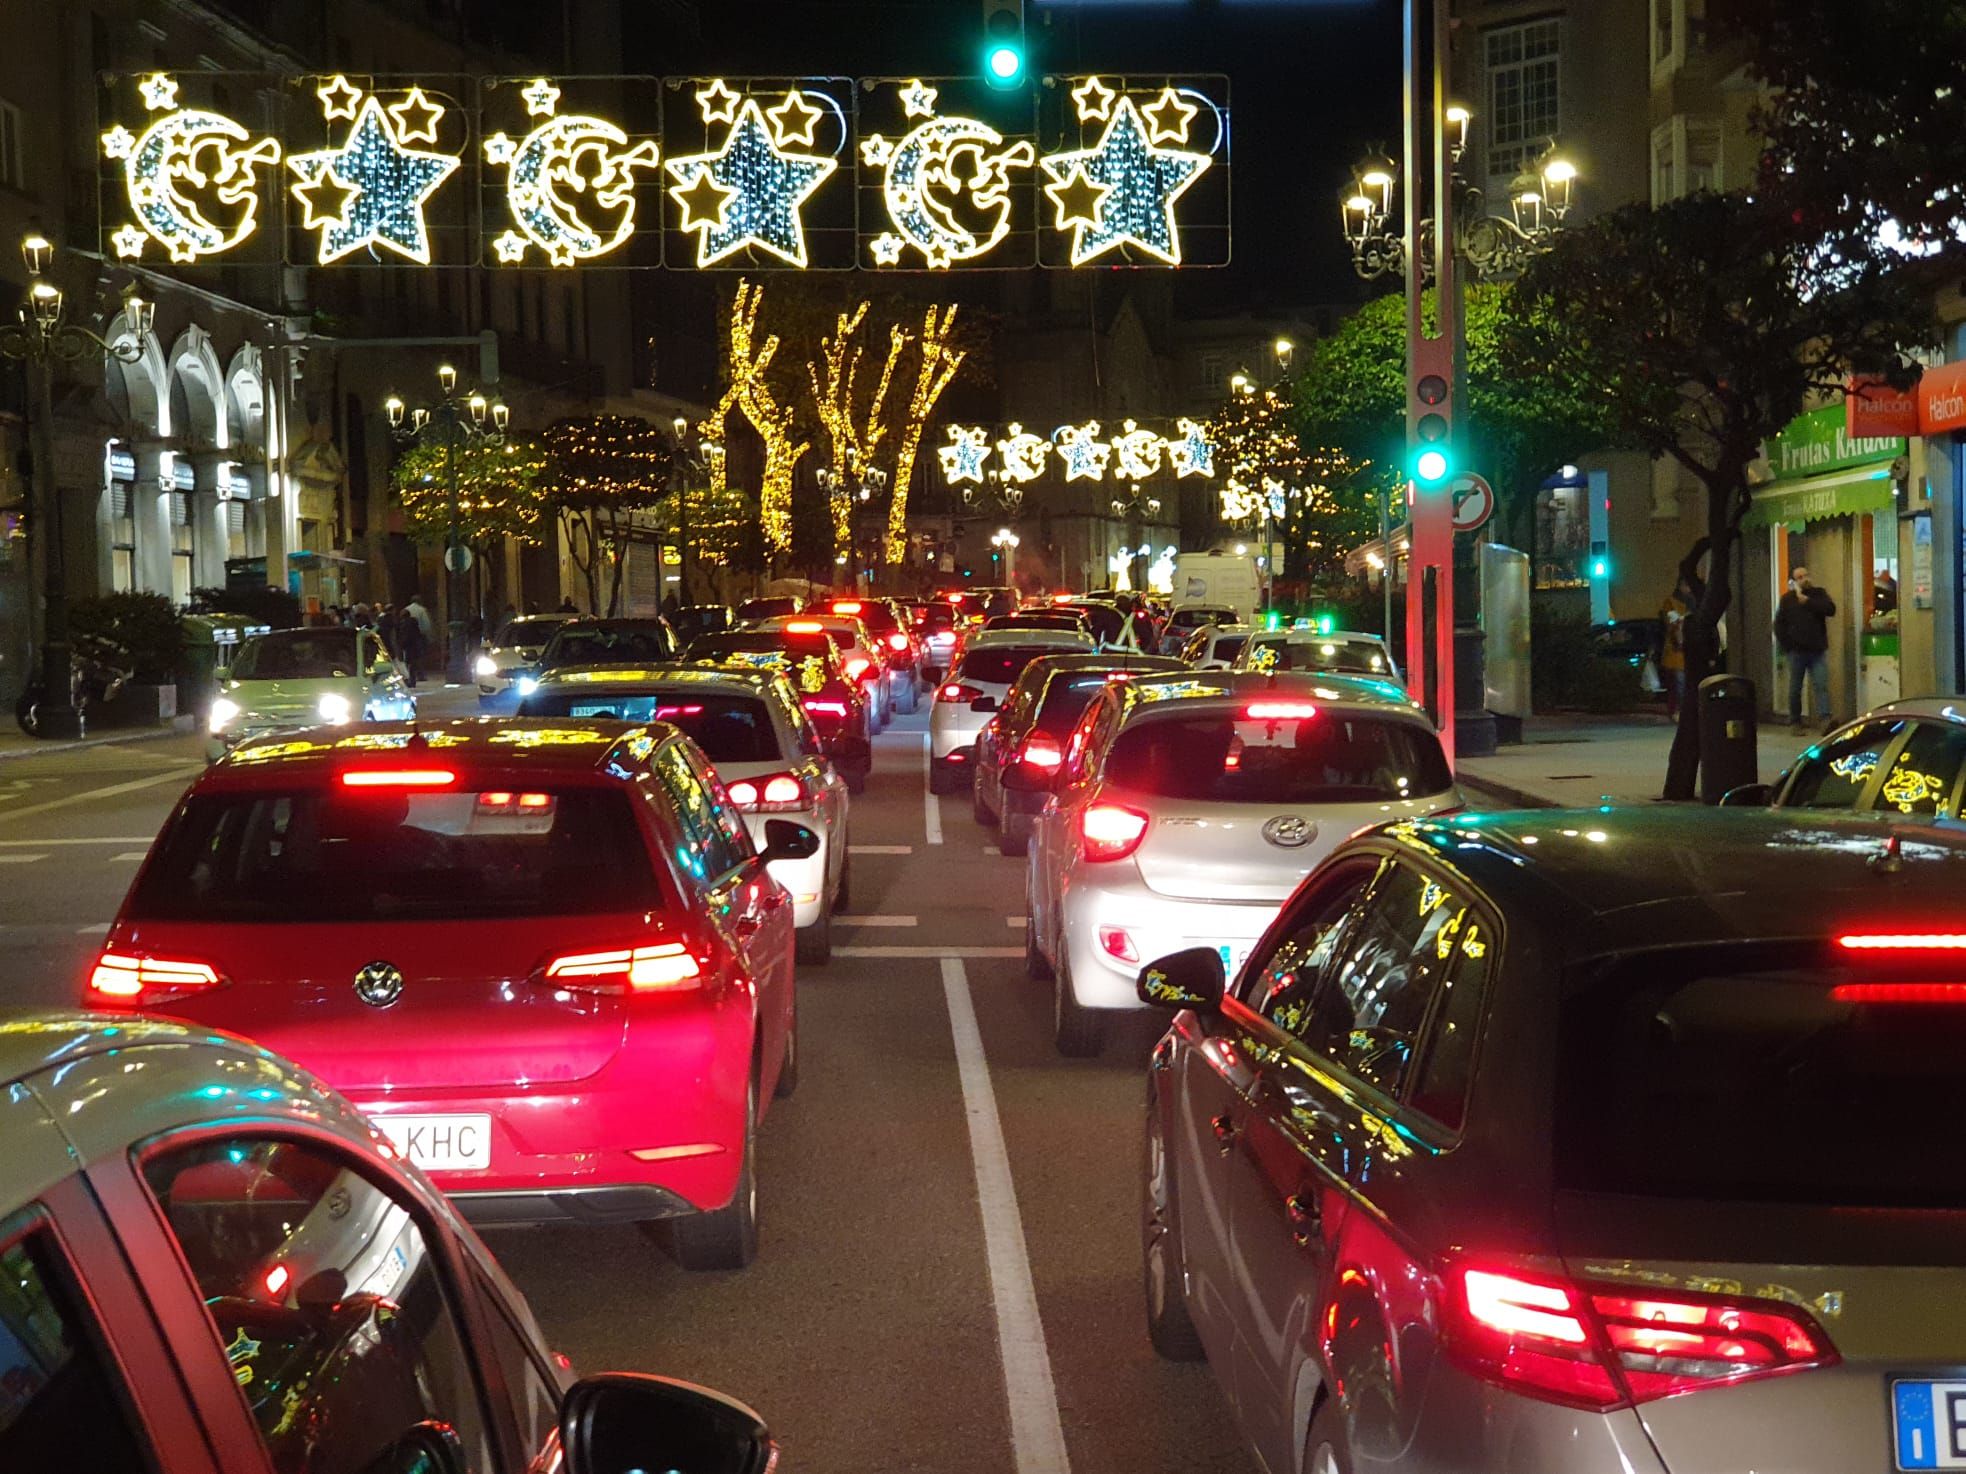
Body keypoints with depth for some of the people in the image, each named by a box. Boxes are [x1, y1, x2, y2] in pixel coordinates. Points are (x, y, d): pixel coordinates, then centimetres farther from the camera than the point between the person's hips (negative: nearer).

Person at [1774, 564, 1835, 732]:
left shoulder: (1819, 594, 7)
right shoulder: (1787, 599, 4)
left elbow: (1831, 609, -11)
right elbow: (1779, 625, 4)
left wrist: (1807, 601, -13)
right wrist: (1786, 648, -4)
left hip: (1817, 650, 1)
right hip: (1796, 651, 0)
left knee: (1821, 685, -10)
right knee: (1795, 688, 6)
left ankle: (1825, 720, -17)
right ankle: (1795, 722, 15)